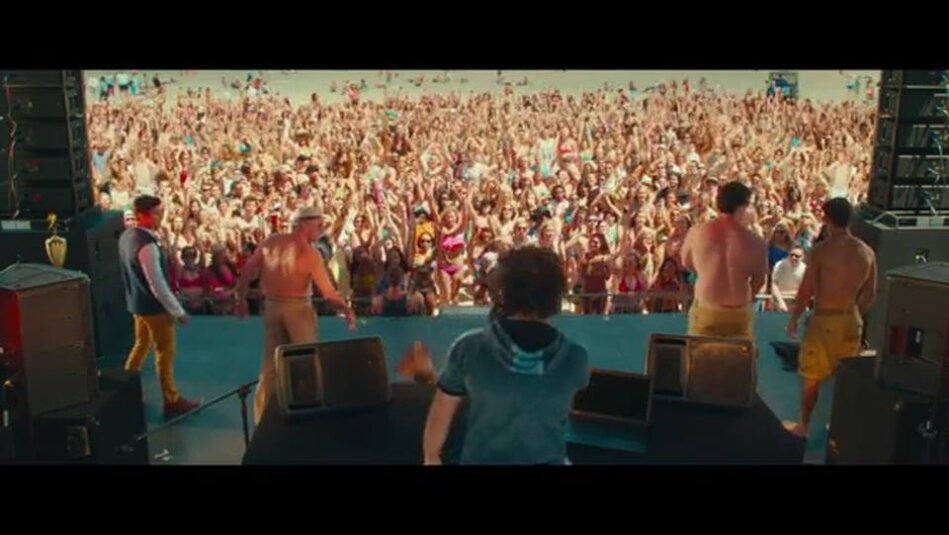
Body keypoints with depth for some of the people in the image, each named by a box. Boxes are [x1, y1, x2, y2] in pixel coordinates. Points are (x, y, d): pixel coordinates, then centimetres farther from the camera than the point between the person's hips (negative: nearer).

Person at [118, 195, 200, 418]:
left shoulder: (127, 236, 2)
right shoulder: (147, 245, -28)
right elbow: (157, 284, -27)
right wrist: (178, 311, -20)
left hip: (137, 302, 9)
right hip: (154, 306, -9)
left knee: (141, 344, 24)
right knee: (165, 353, 4)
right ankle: (172, 402, 15)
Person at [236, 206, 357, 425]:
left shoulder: (272, 241, -1)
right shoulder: (311, 253, -15)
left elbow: (248, 269, 4)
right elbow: (328, 293, -17)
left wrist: (241, 298, 14)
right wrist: (347, 309, -10)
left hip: (272, 306, 5)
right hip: (298, 308, -5)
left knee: (271, 364, 13)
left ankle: (263, 416, 20)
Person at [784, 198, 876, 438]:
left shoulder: (821, 250, -15)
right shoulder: (867, 252, 0)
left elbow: (806, 290, -14)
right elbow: (870, 293, 6)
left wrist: (793, 318, -1)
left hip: (824, 319, -5)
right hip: (851, 319, 5)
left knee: (812, 377, 8)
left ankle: (803, 426, 19)